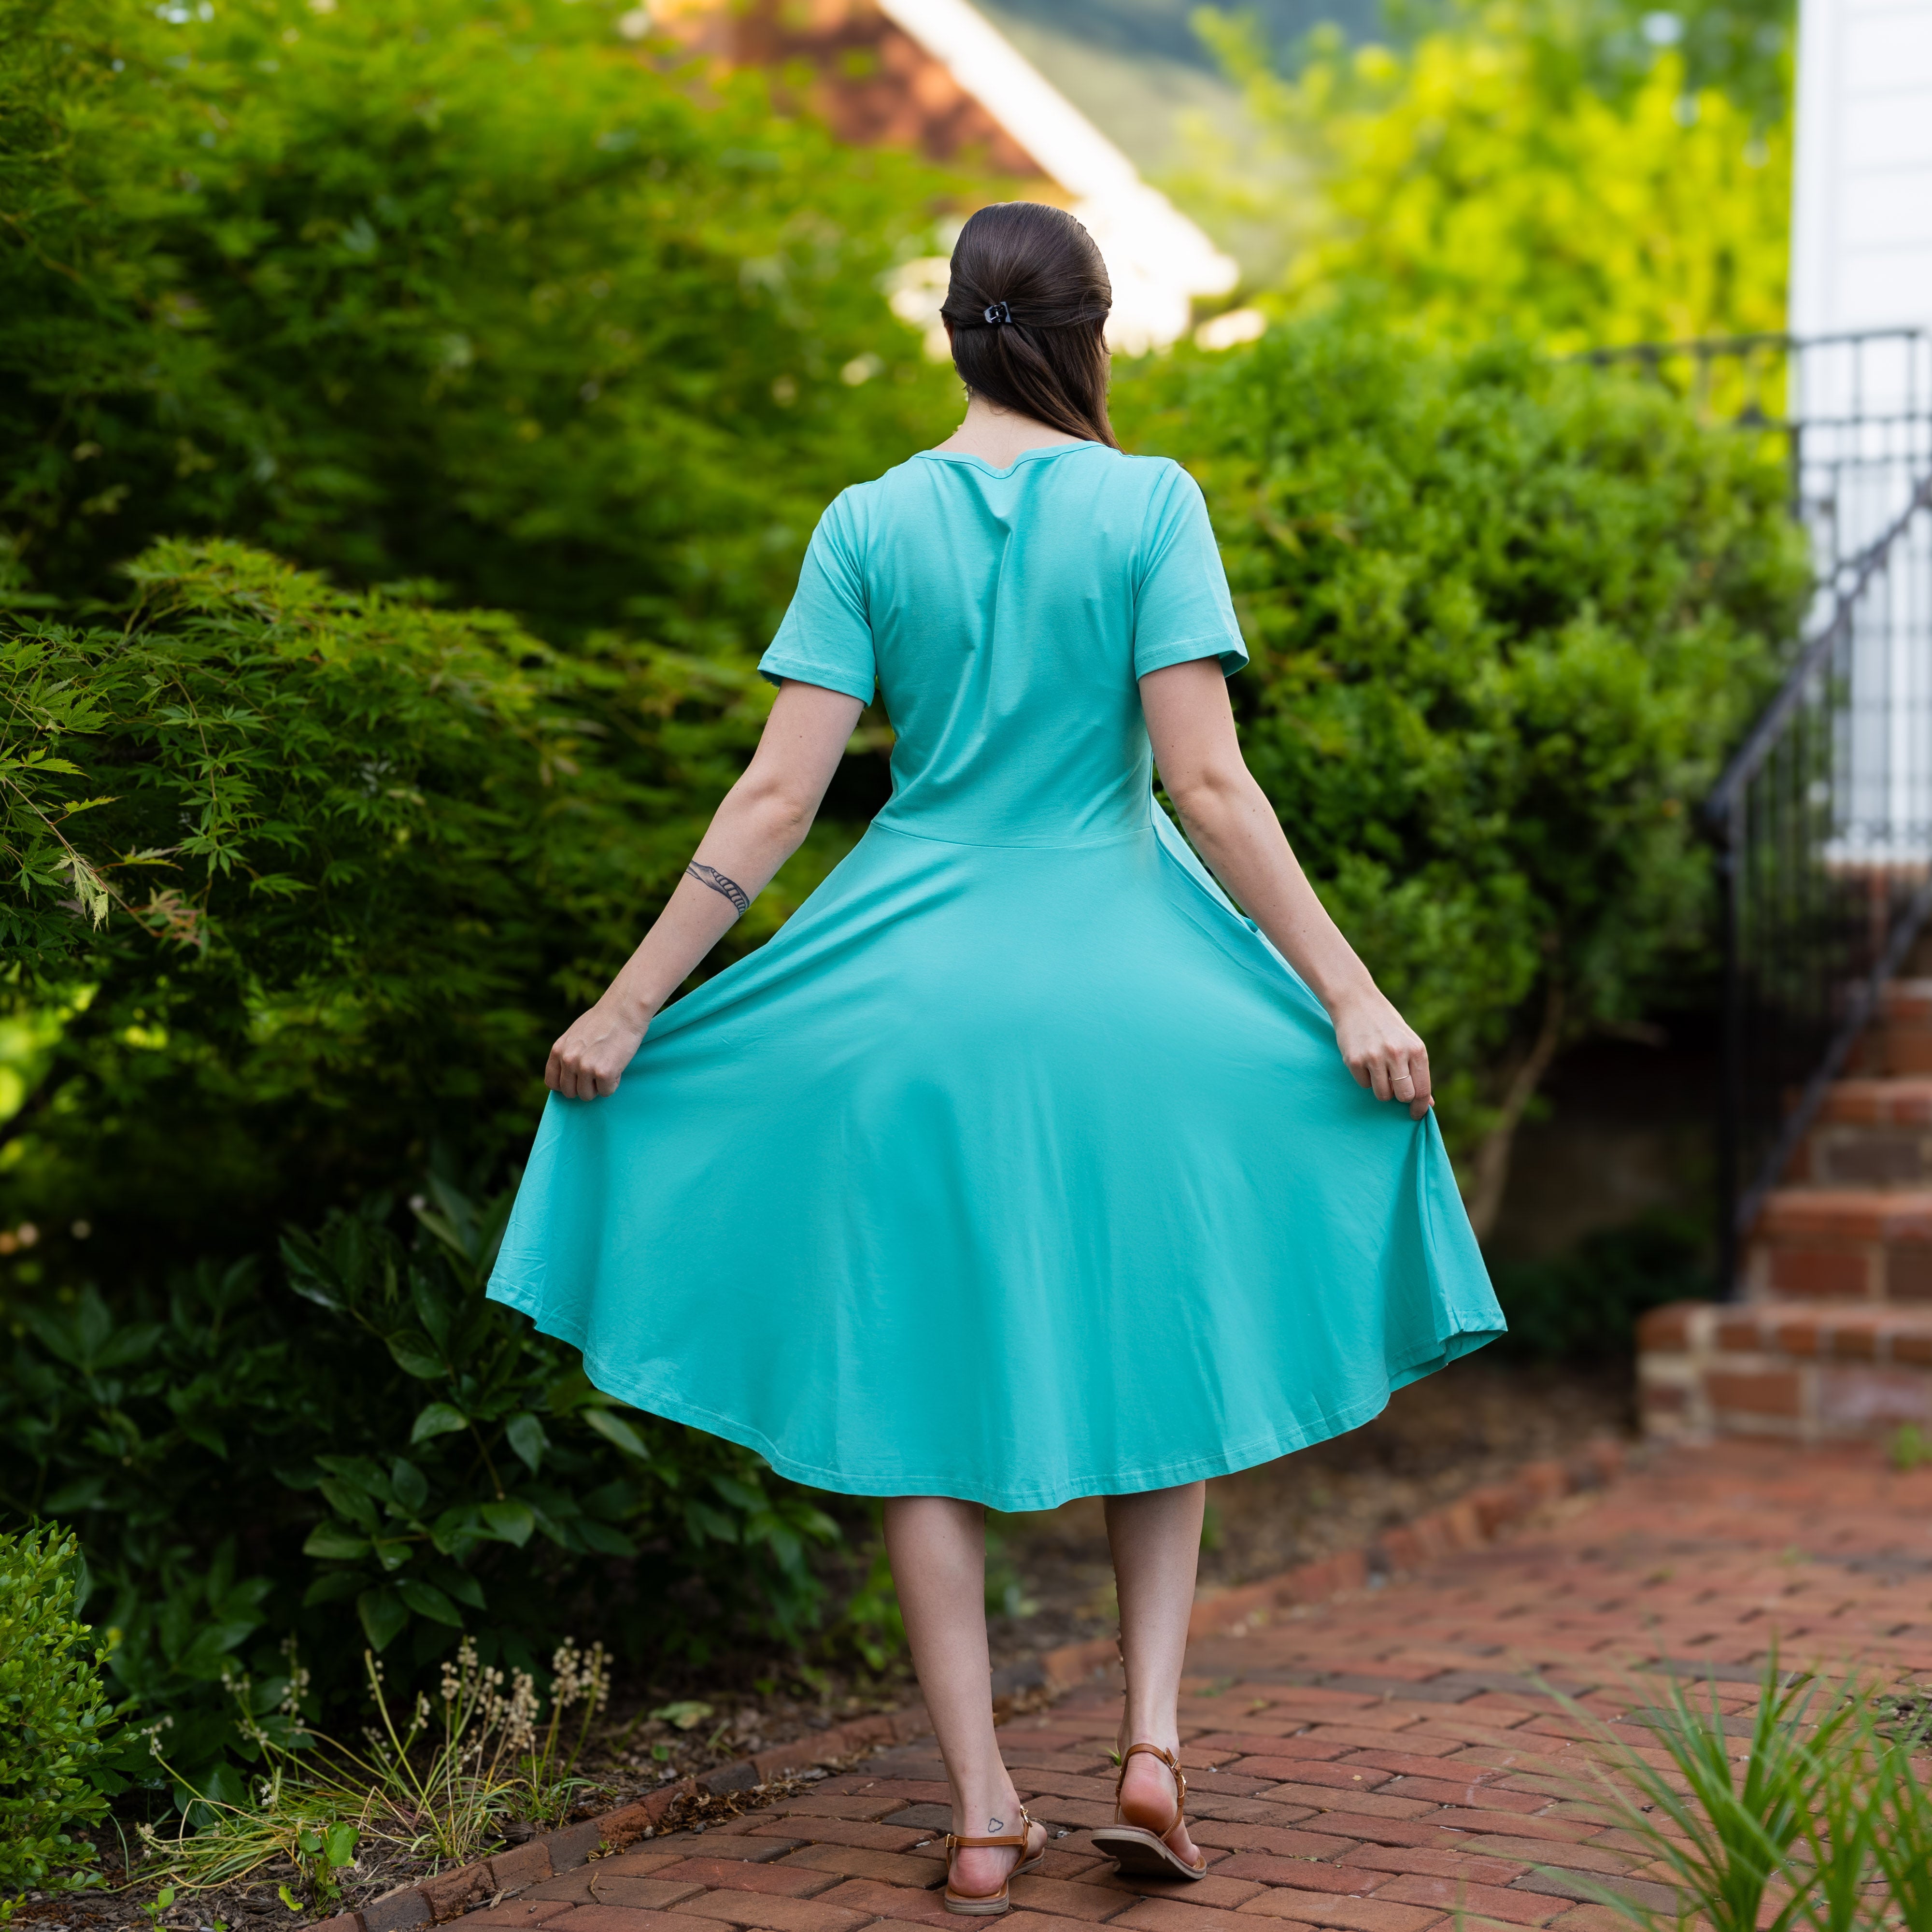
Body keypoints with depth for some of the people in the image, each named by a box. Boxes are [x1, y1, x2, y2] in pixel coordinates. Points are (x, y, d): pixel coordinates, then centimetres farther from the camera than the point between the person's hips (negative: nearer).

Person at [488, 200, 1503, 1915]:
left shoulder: (869, 524, 0)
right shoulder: (1150, 504, -5)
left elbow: (779, 796, -4)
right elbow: (1207, 784, -11)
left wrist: (632, 1003, 2)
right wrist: (1350, 995, -8)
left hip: (910, 991, 1)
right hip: (1118, 985, -1)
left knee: (927, 1387, 9)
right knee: (1147, 1359, 18)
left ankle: (984, 1815, 10)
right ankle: (1154, 1743, 7)